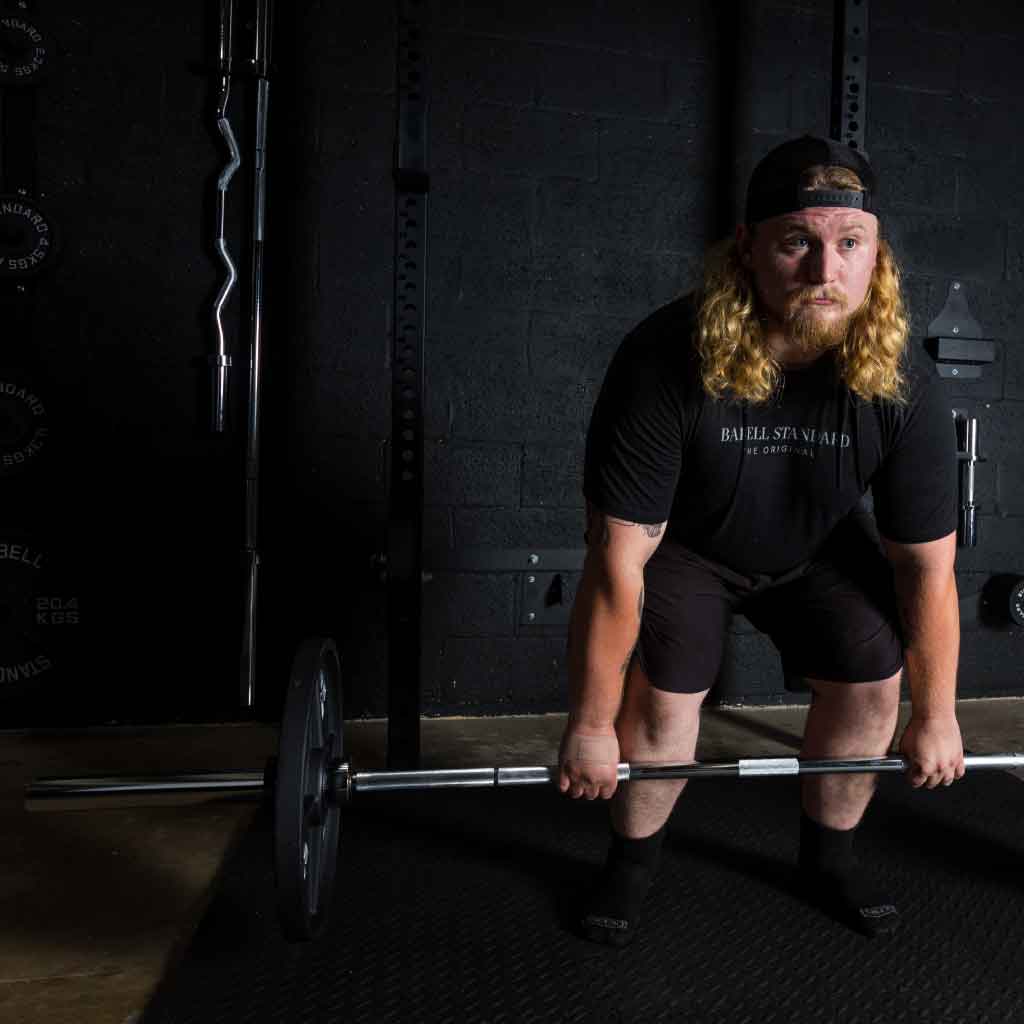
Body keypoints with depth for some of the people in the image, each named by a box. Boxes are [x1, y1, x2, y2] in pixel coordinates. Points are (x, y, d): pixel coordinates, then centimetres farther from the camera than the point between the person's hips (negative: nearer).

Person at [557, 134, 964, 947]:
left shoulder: (906, 386, -27)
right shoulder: (666, 363, -36)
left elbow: (927, 566, -15)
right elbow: (618, 560, -32)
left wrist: (936, 716, -7)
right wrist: (590, 726, -24)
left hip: (817, 546, 3)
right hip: (683, 545, -3)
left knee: (873, 678, -8)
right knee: (661, 695, -17)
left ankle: (828, 853, 20)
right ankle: (633, 860, 12)